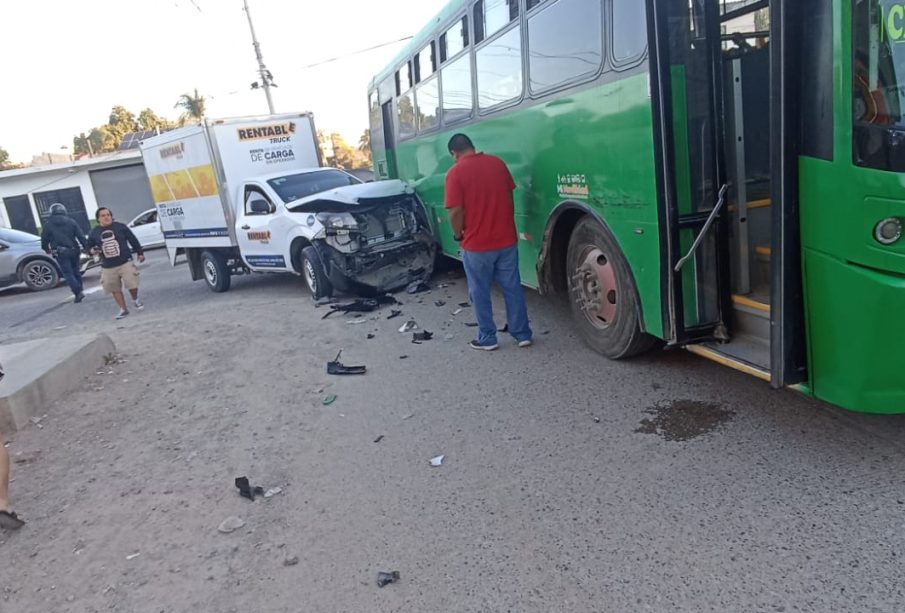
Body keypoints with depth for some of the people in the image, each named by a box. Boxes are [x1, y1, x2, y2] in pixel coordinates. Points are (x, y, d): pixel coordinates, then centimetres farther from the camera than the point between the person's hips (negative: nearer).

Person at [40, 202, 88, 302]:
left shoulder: (48, 224, 1)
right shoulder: (71, 221, 5)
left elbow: (44, 238, 6)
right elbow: (80, 235, 0)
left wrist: (46, 249, 23)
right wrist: (86, 247, 3)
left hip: (60, 253, -3)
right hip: (73, 250, 3)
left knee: (68, 273, -3)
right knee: (76, 271, 14)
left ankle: (78, 292, -16)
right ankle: (79, 291, 17)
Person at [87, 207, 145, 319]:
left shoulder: (120, 227, -2)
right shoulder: (94, 232, 4)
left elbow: (133, 240, 4)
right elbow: (90, 246, 16)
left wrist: (140, 253, 6)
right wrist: (93, 250, -7)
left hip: (125, 263, -3)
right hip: (108, 267, 3)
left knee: (132, 284, -10)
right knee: (115, 290, 6)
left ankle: (135, 299, 21)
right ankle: (123, 309, 20)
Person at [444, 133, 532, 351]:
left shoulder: (456, 172, -12)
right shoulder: (497, 162, 5)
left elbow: (456, 212, -16)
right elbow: (509, 196, 12)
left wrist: (458, 235, 2)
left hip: (476, 244, -4)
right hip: (507, 239, 5)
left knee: (480, 293, 10)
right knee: (513, 288, 13)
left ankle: (487, 338, 18)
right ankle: (522, 334, 20)